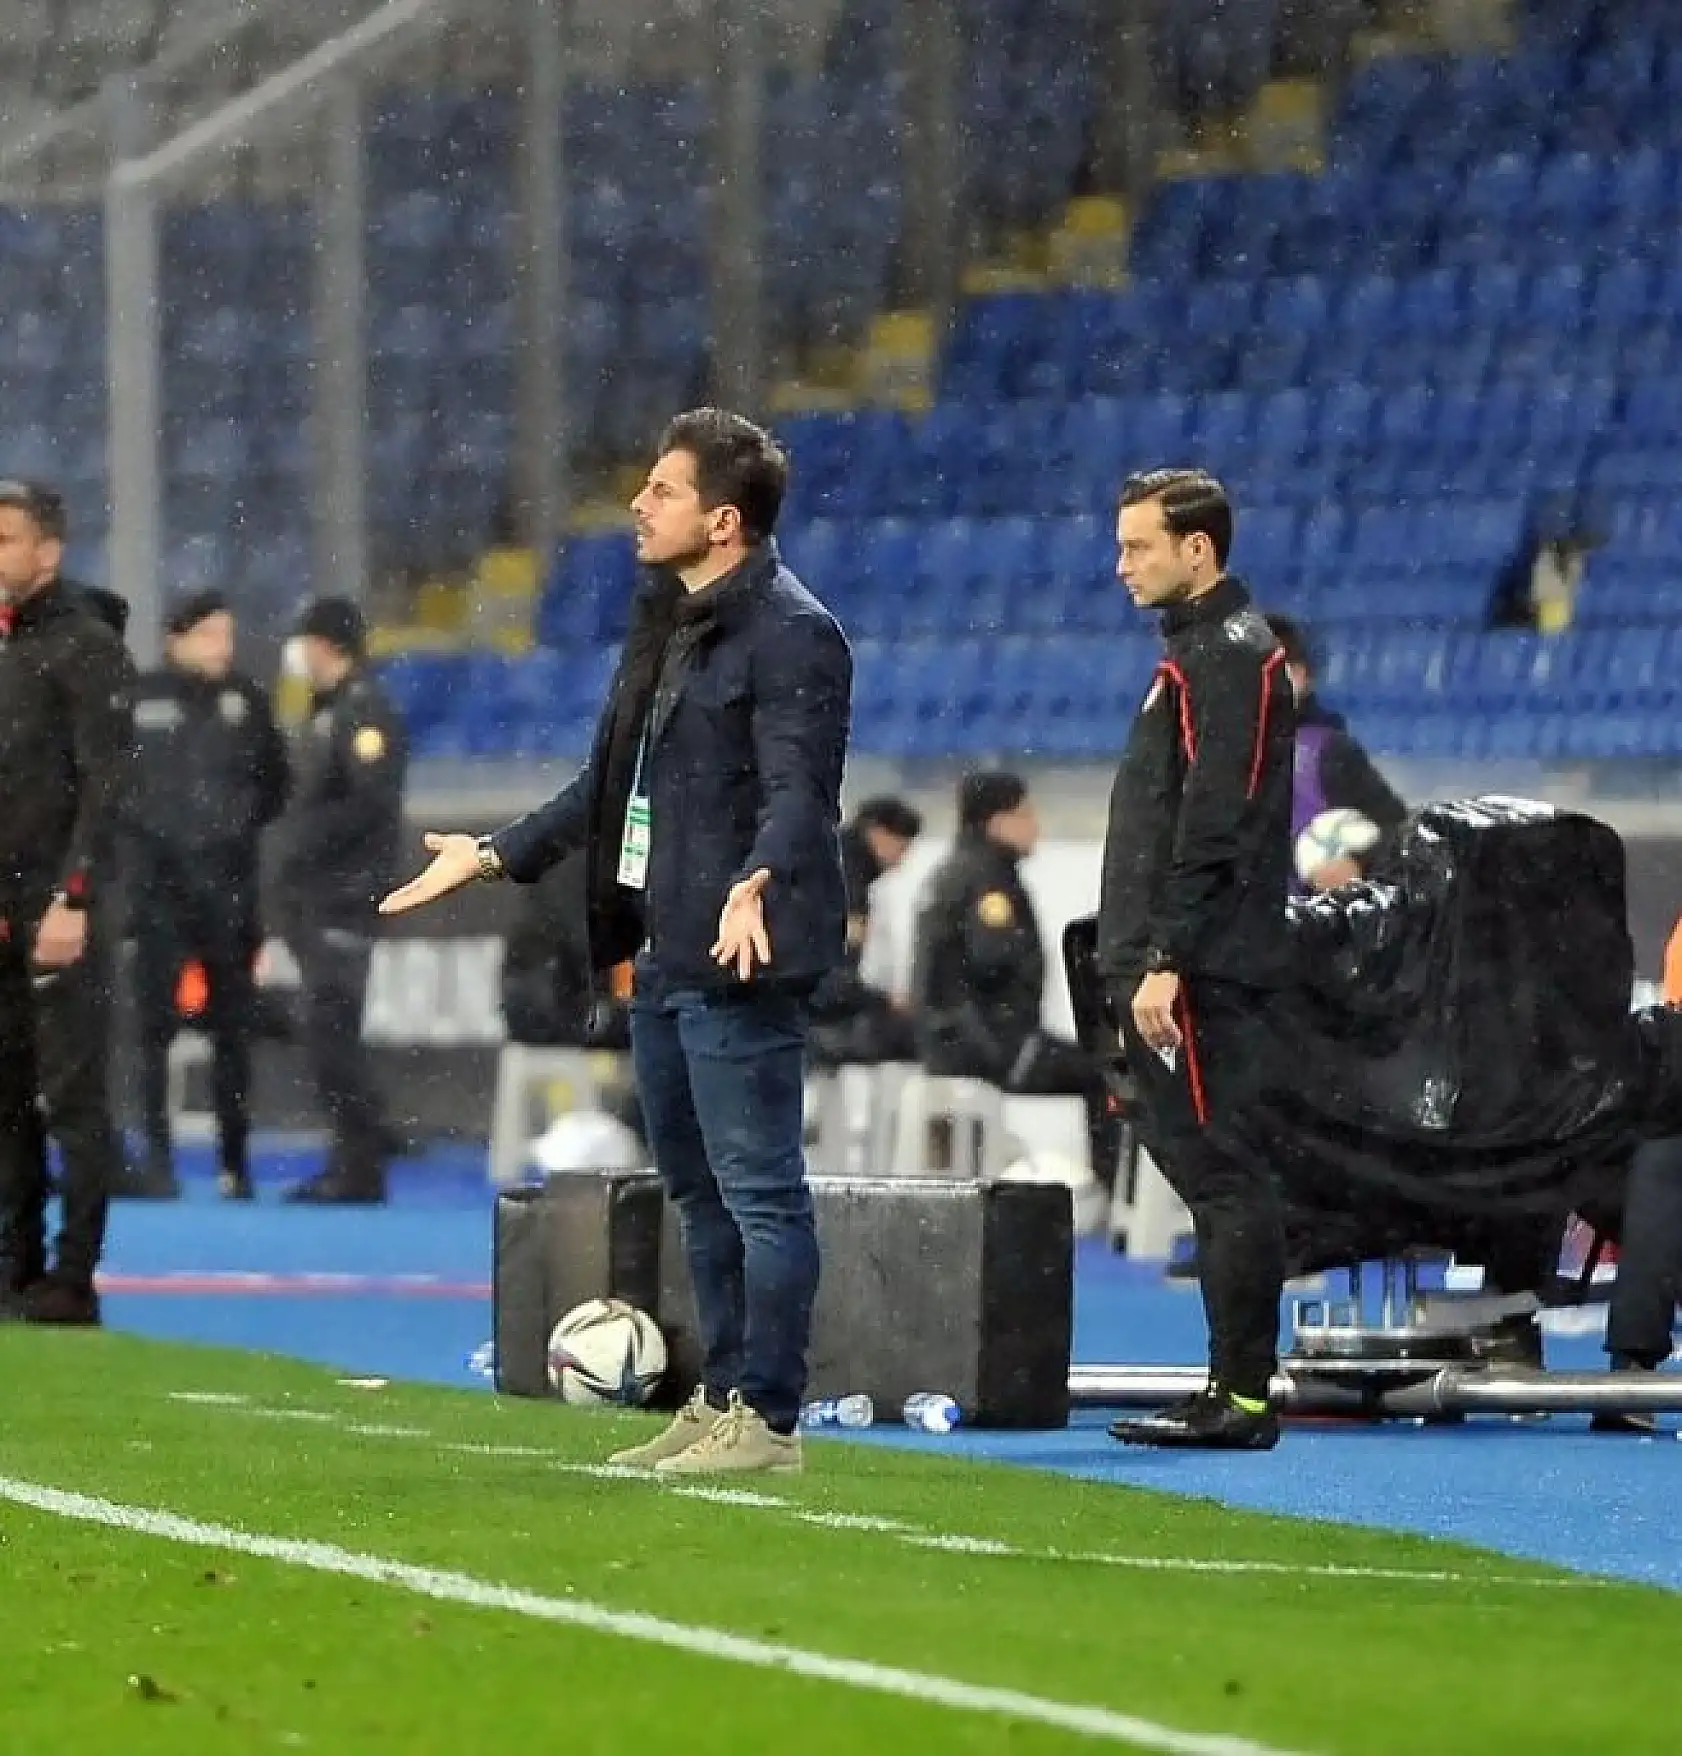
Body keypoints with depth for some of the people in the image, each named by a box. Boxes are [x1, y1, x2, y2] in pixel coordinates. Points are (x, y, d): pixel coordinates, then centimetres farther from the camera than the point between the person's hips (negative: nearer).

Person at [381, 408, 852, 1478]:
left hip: (742, 960, -10)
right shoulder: (664, 622, 19)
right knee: (697, 1187, 15)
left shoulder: (791, 633, -12)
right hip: (664, 951, 10)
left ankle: (768, 1419, -6)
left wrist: (755, 883, -40)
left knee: (758, 1187, -7)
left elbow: (798, 788, -23)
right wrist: (498, 858, 30)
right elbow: (616, 780, 28)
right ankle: (721, 1400, 22)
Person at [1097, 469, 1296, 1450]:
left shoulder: (1230, 654, -12)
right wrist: (1142, 962, 19)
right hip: (1186, 969, 10)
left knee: (1221, 1173, -9)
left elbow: (1214, 827, -19)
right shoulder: (1200, 649, 20)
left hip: (1202, 973, -10)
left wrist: (1166, 962, -21)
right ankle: (1237, 1393, 12)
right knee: (1211, 1173, 10)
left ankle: (1244, 1396, -9)